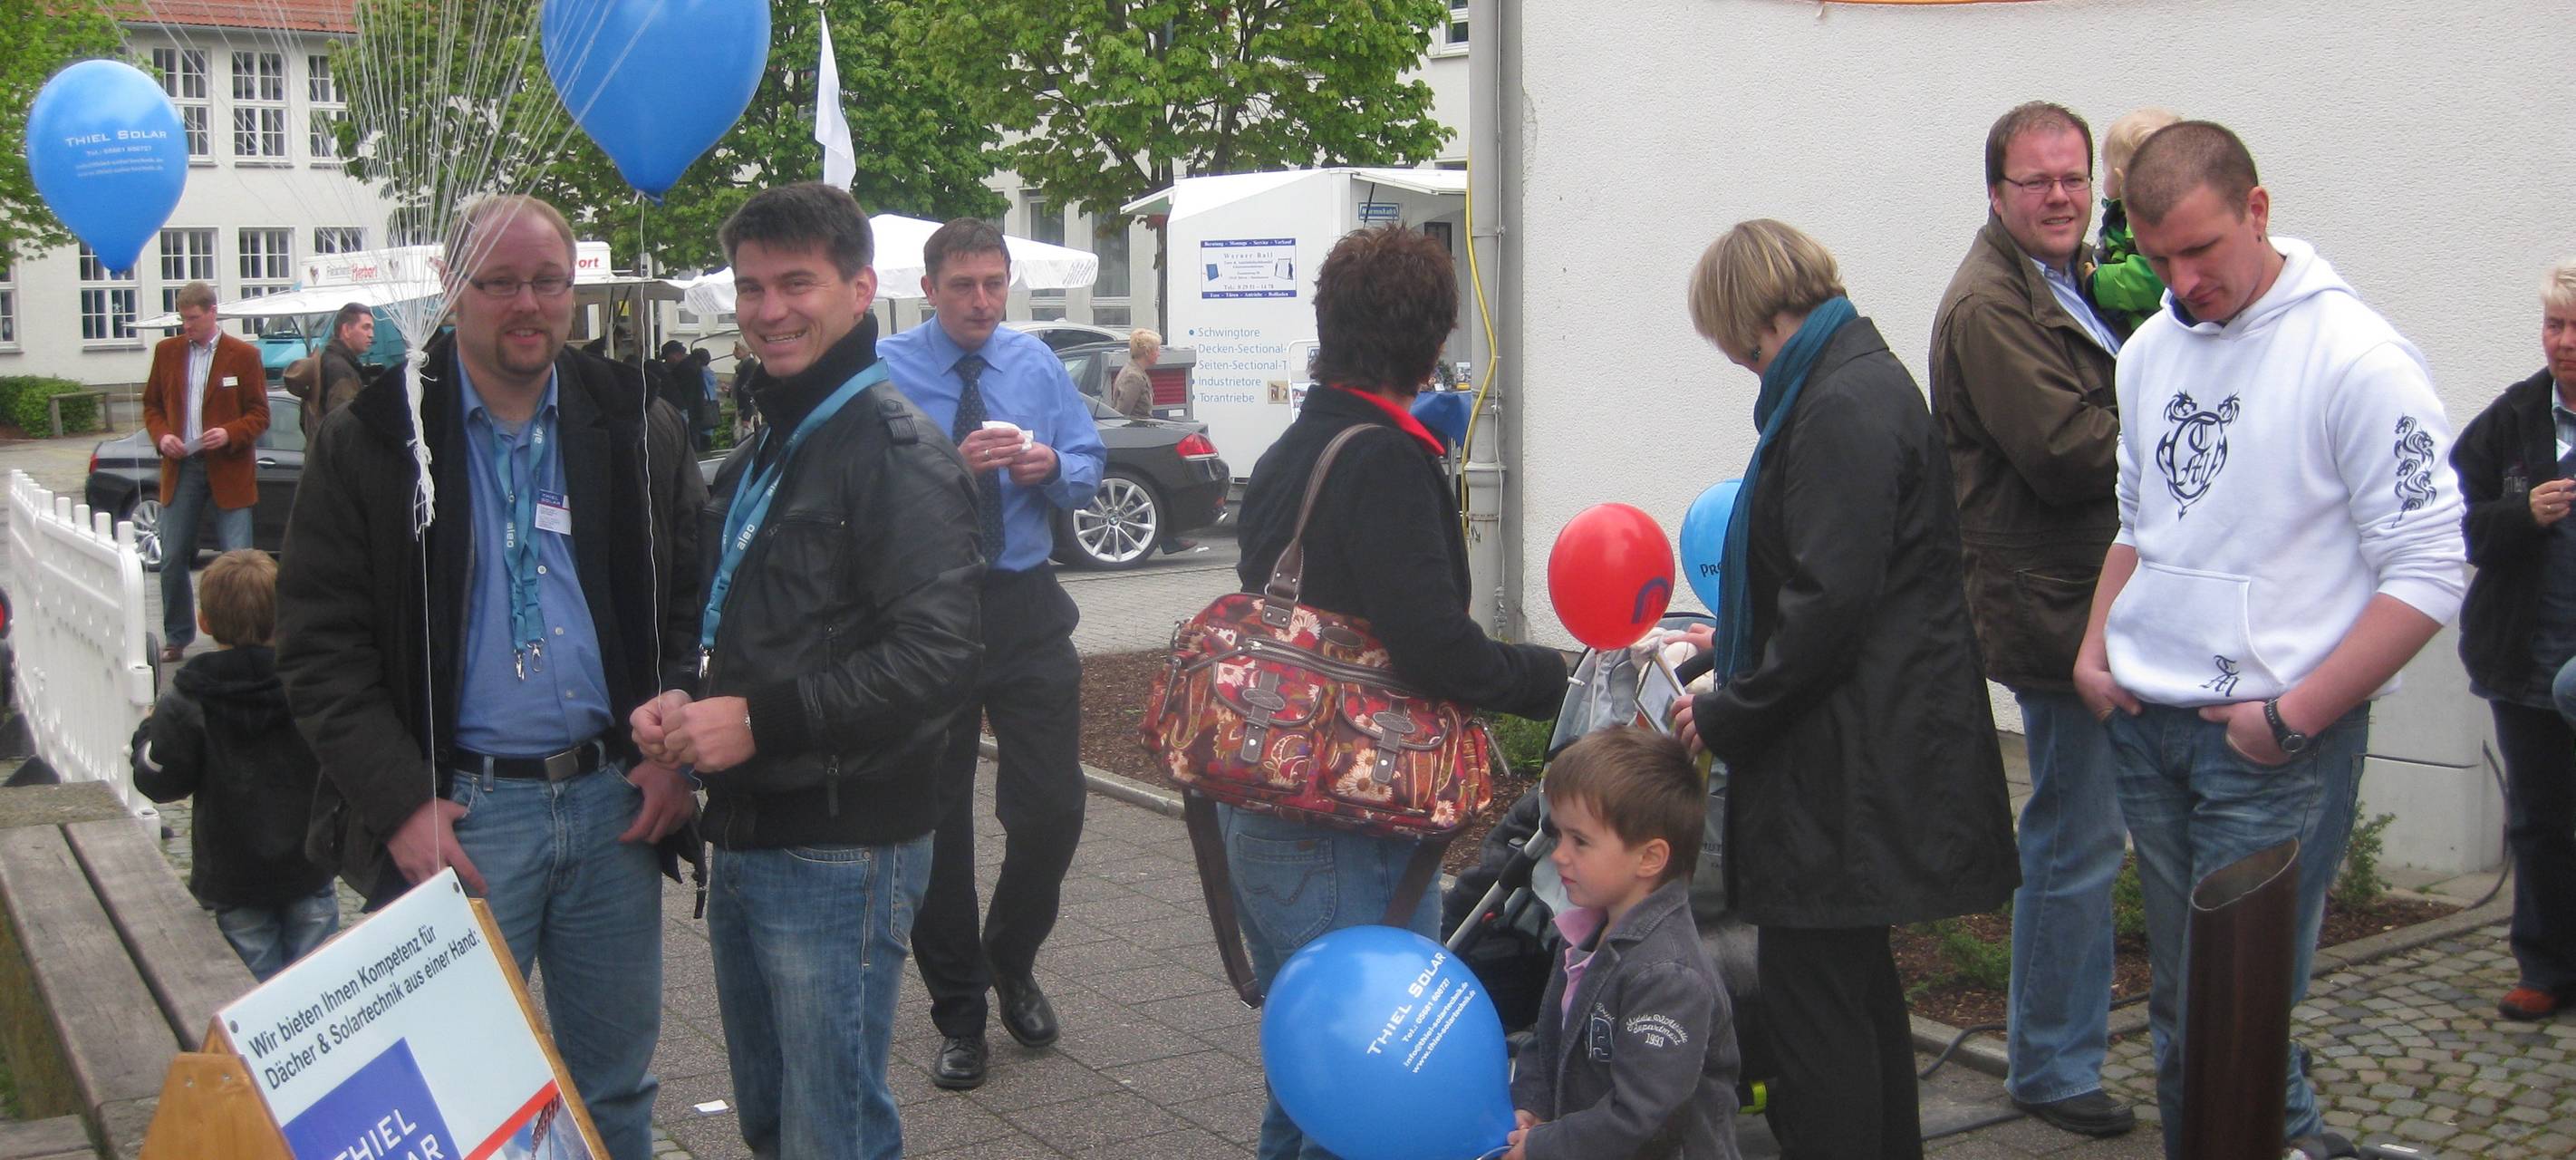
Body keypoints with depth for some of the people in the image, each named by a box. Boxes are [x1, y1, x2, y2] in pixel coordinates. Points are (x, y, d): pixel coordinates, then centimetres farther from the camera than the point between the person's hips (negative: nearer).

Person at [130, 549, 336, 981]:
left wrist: (148, 732, 10)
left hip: (234, 878, -1)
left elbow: (160, 781, -7)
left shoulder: (186, 703, -13)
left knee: (259, 984, 7)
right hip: (309, 870, 1)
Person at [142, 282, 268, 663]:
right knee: (172, 559, 7)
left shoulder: (244, 355, -2)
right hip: (181, 467, 4)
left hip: (229, 469, -4)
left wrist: (230, 434, -19)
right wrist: (161, 435, -4)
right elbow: (152, 405, 15)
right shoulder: (167, 351, 9)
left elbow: (259, 414, -2)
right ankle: (176, 638, 19)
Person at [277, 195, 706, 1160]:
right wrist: (401, 802, -12)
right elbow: (318, 645, -3)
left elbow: (698, 598, 12)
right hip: (457, 814, -2)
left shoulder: (630, 427, 7)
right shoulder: (370, 441, -1)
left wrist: (679, 751, -1)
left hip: (615, 799, 3)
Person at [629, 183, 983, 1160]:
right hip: (745, 839, 9)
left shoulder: (894, 448, -14)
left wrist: (759, 720, -21)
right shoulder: (759, 456, 17)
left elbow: (936, 658, -23)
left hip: (841, 851, -9)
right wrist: (685, 706, 5)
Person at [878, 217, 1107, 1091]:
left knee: (1053, 806, 3)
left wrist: (1051, 467, -14)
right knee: (936, 820, 7)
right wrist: (955, 464, -27)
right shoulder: (887, 372, -6)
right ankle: (958, 1012, 23)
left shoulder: (1036, 364, 7)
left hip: (1027, 607, 3)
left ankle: (1012, 965, 31)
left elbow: (1089, 468, 7)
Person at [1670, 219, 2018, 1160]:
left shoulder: (1841, 409, -19)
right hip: (1866, 740, 11)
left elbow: (1833, 601, -24)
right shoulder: (1862, 379, 14)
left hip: (1852, 755, -11)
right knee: (1854, 976, 21)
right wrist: (1738, 644, 29)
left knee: (1812, 992, -5)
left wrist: (1727, 716, -14)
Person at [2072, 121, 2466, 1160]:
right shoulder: (2149, 351, 10)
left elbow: (2426, 573, -13)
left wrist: (2293, 718, -16)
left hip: (2273, 746, -6)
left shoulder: (2359, 359, -12)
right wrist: (2096, 649, 6)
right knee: (2178, 1005, 15)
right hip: (2145, 724, 6)